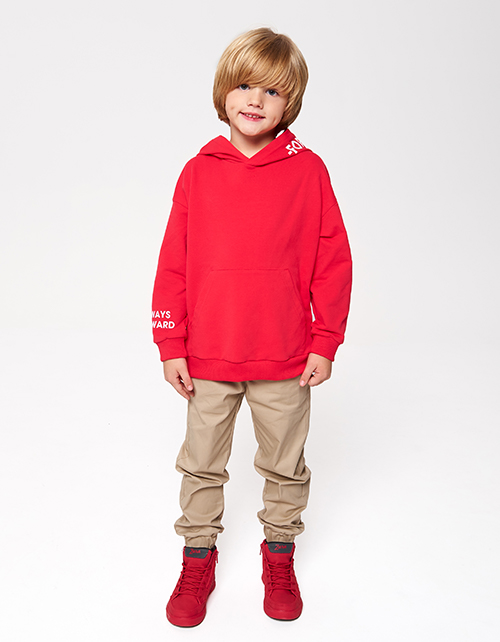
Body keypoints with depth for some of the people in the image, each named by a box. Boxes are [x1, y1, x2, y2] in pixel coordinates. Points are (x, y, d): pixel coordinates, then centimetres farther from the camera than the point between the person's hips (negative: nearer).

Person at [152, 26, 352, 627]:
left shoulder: (307, 169, -5)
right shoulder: (199, 171, -1)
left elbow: (333, 261, -2)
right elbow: (173, 264, 1)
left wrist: (325, 342, -4)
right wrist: (171, 346, -1)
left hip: (286, 359, -1)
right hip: (207, 359, 1)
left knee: (285, 466, 17)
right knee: (202, 465, 16)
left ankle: (279, 557, 40)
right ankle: (197, 560, 37)